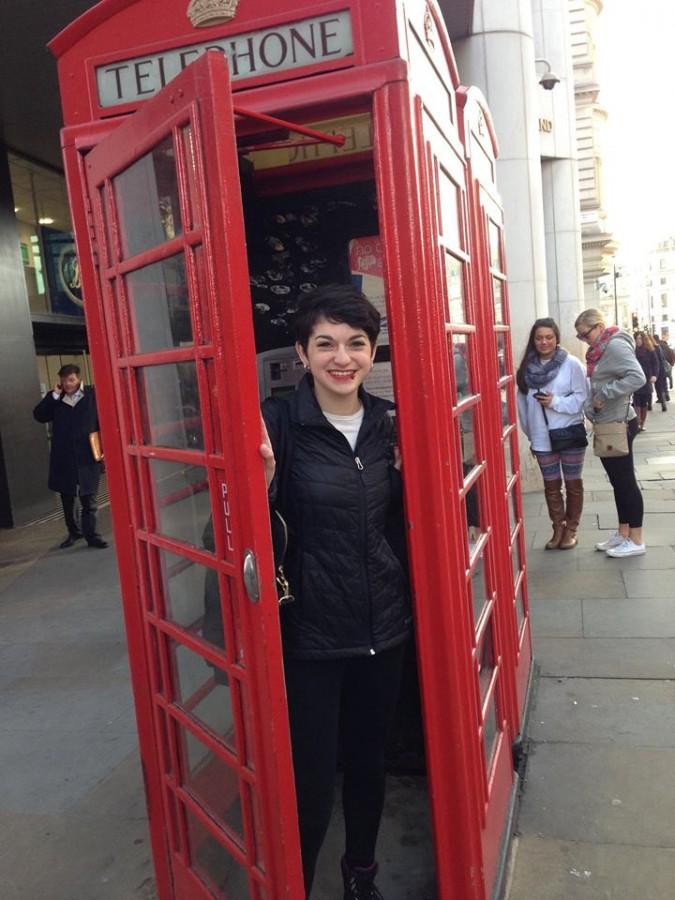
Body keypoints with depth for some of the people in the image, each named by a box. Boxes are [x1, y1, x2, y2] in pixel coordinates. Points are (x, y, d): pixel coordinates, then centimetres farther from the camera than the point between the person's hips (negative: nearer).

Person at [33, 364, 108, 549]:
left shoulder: (92, 395, -3)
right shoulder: (56, 399, 5)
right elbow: (39, 416, -4)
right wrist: (53, 395, -10)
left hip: (87, 456, -3)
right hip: (63, 457, 3)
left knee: (88, 499, 1)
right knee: (67, 497, 14)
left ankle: (91, 535, 9)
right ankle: (73, 532, 29)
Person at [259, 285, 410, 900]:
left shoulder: (388, 421, 1)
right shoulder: (280, 423, -14)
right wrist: (263, 476, -31)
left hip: (384, 625, 5)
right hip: (311, 635, -5)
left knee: (369, 759, 22)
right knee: (311, 781, 5)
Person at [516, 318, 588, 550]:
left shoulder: (571, 364, -9)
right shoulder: (527, 367, 1)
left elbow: (581, 397, -10)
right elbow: (522, 402, 5)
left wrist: (556, 402, -22)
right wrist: (529, 432, 5)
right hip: (542, 438, 3)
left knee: (572, 483, 10)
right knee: (551, 485, 11)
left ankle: (571, 529, 24)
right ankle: (558, 528, 25)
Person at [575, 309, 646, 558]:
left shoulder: (616, 345, -15)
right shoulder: (599, 350, 13)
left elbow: (637, 377, -28)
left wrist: (604, 394, -22)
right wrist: (591, 409, 2)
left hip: (619, 424, -9)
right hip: (606, 425, 9)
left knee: (626, 481, -1)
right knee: (617, 481, 15)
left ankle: (636, 541, 8)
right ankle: (623, 533, 25)